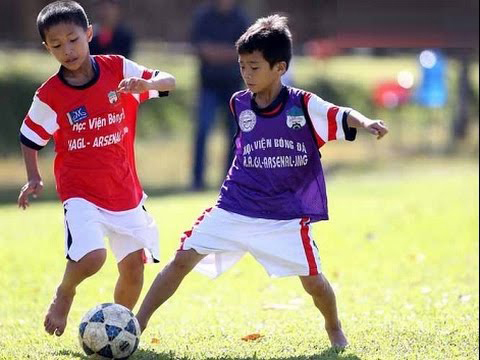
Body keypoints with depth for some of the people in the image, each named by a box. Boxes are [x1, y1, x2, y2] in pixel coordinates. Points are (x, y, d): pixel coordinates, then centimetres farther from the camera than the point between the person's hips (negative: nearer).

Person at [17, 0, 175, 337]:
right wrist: (34, 178, -6)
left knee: (134, 264, 0)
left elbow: (168, 81, -3)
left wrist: (145, 84, -24)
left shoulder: (118, 69, -4)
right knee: (91, 256, -23)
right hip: (80, 192, -3)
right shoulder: (49, 95, -7)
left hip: (125, 189, 3)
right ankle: (64, 295, 10)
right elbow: (29, 139, 6)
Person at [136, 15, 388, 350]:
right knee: (183, 259, -6)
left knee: (312, 279, -8)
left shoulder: (303, 105, -11)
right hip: (234, 209, 3)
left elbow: (342, 117, -25)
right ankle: (137, 325, 3)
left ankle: (334, 328, 24)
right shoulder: (239, 104, 1)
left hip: (287, 216, -3)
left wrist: (366, 123, -45)